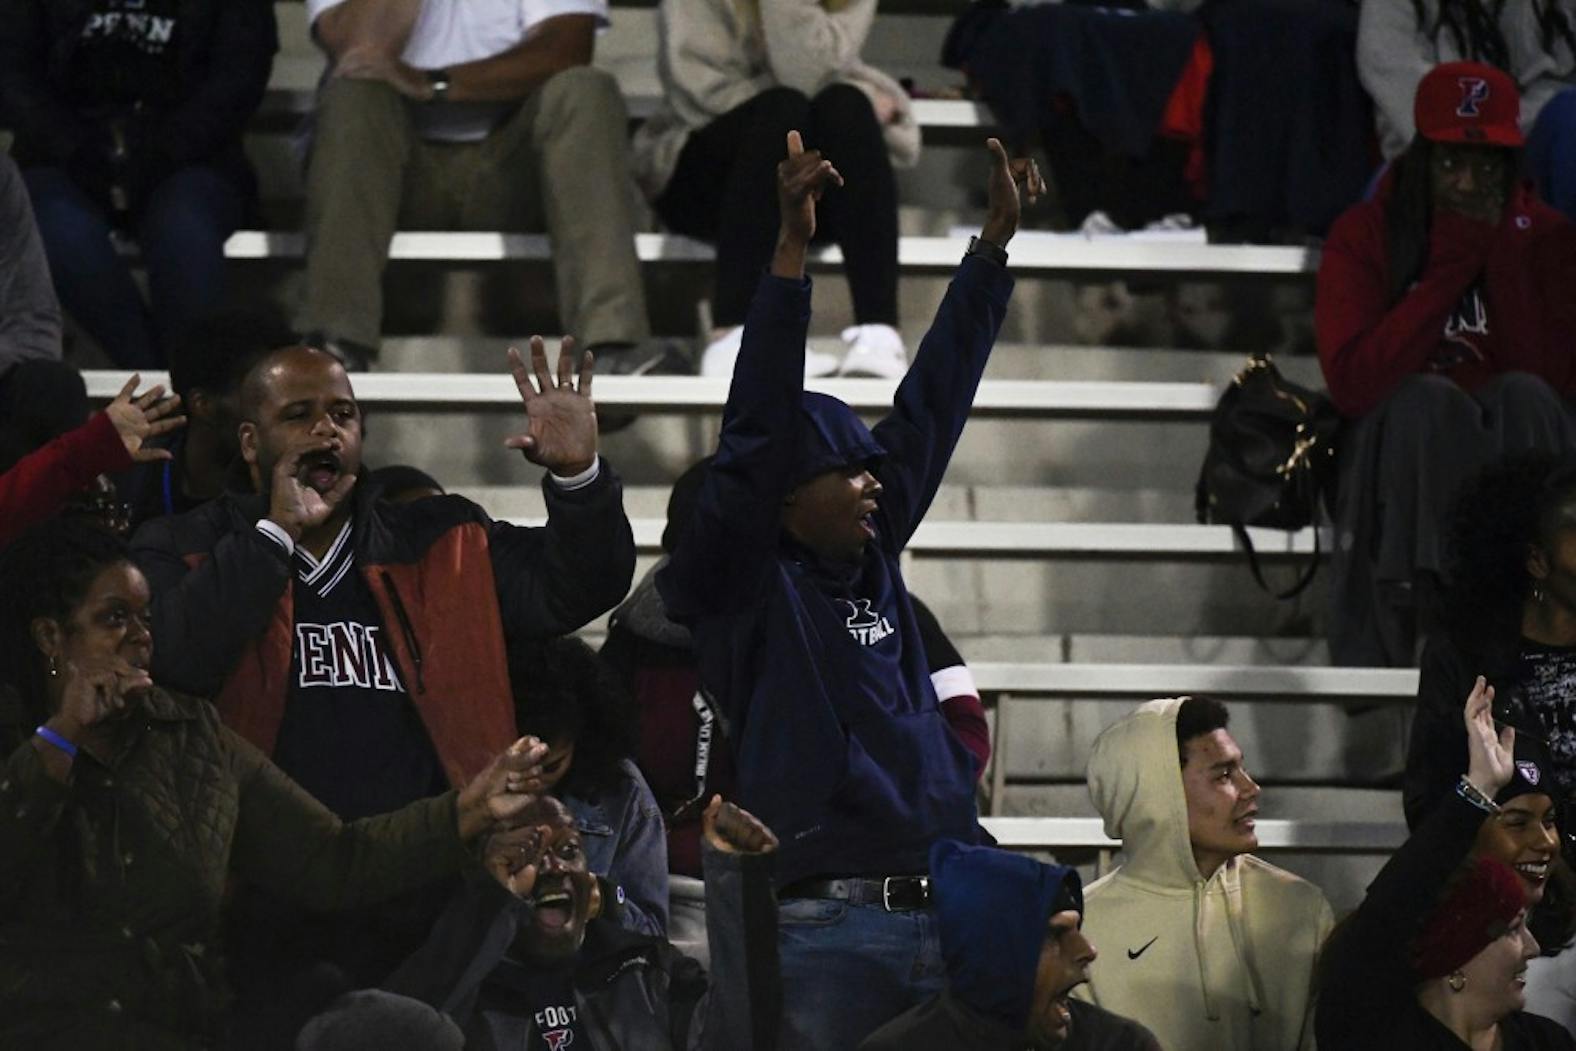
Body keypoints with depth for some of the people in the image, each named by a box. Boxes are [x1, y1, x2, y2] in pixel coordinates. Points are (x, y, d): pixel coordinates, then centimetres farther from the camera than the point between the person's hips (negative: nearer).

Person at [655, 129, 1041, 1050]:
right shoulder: (745, 581, 0)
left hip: (942, 916, 7)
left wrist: (997, 239, 23)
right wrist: (791, 253, -17)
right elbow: (757, 428, -11)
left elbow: (932, 405, 20)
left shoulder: (871, 564, 17)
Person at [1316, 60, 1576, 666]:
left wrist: (1502, 253, -13)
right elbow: (1353, 383, -15)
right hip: (1394, 461, -2)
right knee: (1425, 399, -32)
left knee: (1524, 397, -29)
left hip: (1510, 457, 2)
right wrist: (1452, 264, -14)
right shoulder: (1363, 236, 0)